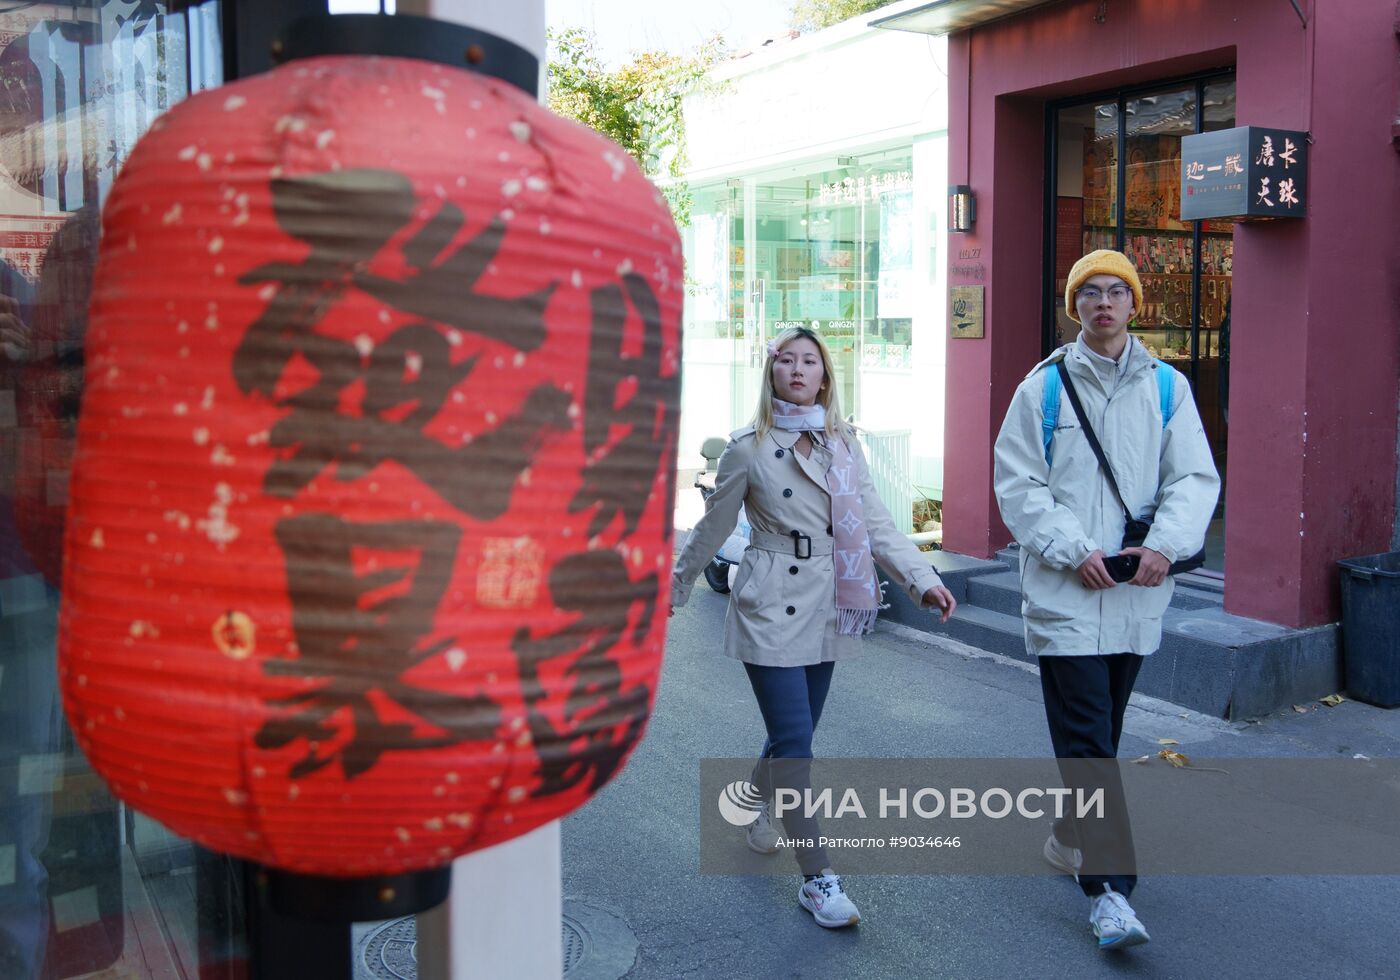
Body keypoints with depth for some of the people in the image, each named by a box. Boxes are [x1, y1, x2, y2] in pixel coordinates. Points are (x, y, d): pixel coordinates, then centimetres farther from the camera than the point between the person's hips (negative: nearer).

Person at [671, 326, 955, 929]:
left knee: (794, 735, 15)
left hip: (827, 608, 5)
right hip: (772, 607, -5)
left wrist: (923, 579, -9)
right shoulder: (748, 448, -6)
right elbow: (712, 528, 3)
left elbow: (875, 523, 2)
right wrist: (674, 591, 10)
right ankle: (816, 879, 1)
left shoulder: (843, 445, 6)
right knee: (794, 740, -8)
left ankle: (755, 802, 46)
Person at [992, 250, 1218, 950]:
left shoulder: (1167, 387, 7)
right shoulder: (1043, 387, 0)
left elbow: (1195, 478, 1)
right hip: (1063, 591, -3)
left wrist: (1166, 544, -16)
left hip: (1137, 592, 3)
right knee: (1087, 738, -6)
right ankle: (1109, 889, -6)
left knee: (1101, 731, 17)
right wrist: (1075, 551, -16)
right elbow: (1019, 486, -5)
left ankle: (1073, 838, 37)